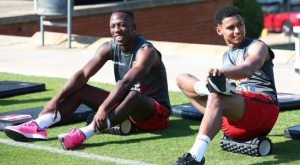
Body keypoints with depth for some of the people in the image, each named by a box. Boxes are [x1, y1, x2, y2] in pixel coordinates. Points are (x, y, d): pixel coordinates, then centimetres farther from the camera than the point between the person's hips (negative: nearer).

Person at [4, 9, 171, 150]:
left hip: (156, 113, -7)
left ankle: (82, 134, -54)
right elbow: (83, 74, -9)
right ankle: (38, 127, -25)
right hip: (125, 105, 7)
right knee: (79, 89, -5)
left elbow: (126, 82, -38)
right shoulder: (109, 48, -1)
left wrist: (103, 109, -50)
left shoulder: (146, 51, -23)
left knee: (134, 96, -41)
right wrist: (56, 99, -20)